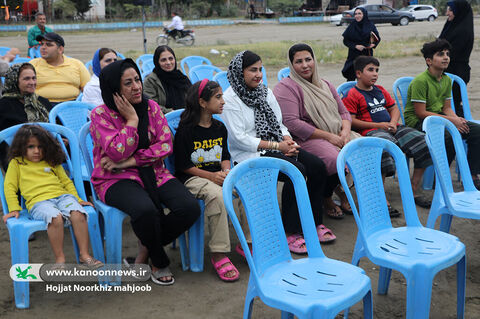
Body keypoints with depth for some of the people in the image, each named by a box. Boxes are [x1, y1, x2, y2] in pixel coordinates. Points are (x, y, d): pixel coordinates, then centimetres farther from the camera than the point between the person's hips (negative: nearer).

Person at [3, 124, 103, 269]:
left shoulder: (52, 162, 26)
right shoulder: (17, 163, 18)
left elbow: (66, 181, 27)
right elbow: (10, 186, 13)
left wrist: (78, 199, 14)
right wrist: (14, 208, 1)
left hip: (62, 196, 3)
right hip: (38, 201, -3)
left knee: (78, 214, -30)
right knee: (55, 218, -37)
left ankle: (84, 255, -22)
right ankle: (60, 259, -26)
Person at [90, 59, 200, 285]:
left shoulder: (152, 107, 7)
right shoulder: (101, 114, -4)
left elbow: (165, 146, -3)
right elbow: (118, 153, -16)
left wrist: (129, 161, -12)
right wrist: (131, 119, -13)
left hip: (154, 173, 4)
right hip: (116, 180, -4)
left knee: (190, 208, -21)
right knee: (145, 209, -36)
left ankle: (146, 251, 3)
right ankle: (159, 262, -5)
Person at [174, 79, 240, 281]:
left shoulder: (219, 128, 13)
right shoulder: (186, 130, -8)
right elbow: (183, 165, -9)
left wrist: (226, 171, -5)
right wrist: (211, 176, -17)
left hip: (217, 175, 6)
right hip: (192, 178, -6)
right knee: (216, 195, -37)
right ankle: (218, 254, -28)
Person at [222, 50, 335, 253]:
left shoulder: (265, 92, 15)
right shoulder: (230, 99, -9)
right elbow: (239, 138, -16)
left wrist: (288, 140, -5)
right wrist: (276, 145, -17)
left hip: (277, 147, 8)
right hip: (249, 155, -7)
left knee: (317, 167, -12)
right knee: (297, 171, -28)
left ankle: (314, 223, 0)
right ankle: (291, 233, -19)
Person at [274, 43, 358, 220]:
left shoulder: (324, 85, 20)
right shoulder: (286, 87, -5)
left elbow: (343, 112, 20)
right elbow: (292, 123, -16)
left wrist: (345, 131, -4)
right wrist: (328, 136, -16)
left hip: (336, 135, 7)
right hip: (307, 139, -7)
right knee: (338, 161, -31)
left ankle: (340, 189, 7)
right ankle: (326, 198, -2)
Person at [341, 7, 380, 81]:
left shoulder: (370, 26, 0)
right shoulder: (352, 26, 0)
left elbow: (377, 38, 9)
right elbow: (345, 40, 2)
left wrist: (373, 44, -12)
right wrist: (355, 46, -13)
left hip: (367, 55, 0)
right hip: (354, 55, 0)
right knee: (351, 78, -3)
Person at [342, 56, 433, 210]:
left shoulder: (381, 90, 25)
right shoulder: (352, 95, 0)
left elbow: (394, 108, 27)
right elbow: (351, 121, -9)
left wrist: (393, 122, 3)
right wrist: (378, 125, -12)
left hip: (392, 128, 8)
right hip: (371, 131, -8)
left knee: (424, 142, -10)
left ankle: (414, 190, 1)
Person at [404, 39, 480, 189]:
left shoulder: (447, 80, 10)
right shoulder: (420, 81, -16)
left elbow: (447, 108, 13)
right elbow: (421, 113, -19)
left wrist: (457, 119, -10)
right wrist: (451, 120, -18)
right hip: (417, 122, -8)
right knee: (451, 135, -33)